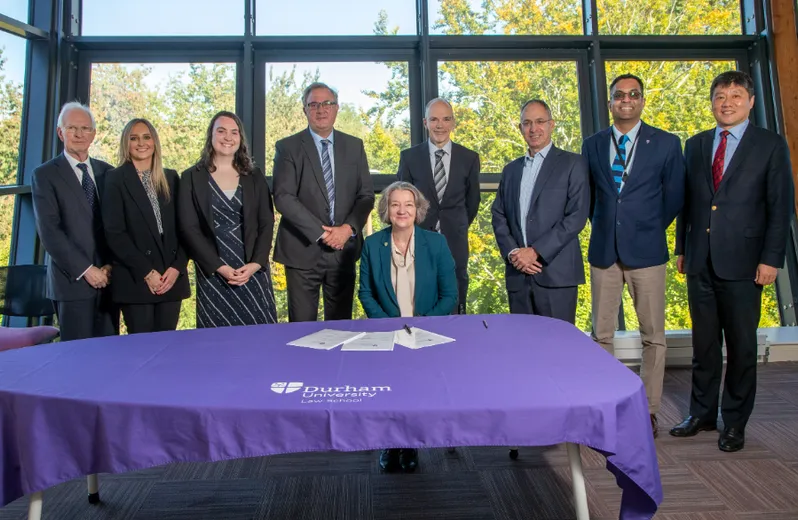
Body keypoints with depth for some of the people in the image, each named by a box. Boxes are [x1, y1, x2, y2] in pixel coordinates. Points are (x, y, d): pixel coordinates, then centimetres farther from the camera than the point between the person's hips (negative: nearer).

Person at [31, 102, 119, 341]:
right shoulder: (45, 175, 0)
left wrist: (111, 265, -4)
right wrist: (85, 270, -14)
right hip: (73, 280, -3)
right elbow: (49, 231, -8)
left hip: (108, 278, 4)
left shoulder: (107, 172, 12)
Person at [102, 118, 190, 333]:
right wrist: (146, 272, -12)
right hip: (135, 279, -3)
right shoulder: (115, 179, 1)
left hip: (172, 277, 3)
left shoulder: (171, 178, 13)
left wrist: (177, 267, -5)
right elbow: (114, 233, -6)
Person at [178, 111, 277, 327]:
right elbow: (188, 228, -3)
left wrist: (255, 264, -10)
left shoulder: (255, 176, 9)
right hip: (212, 273, -1)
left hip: (253, 270, 2)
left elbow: (267, 223, 4)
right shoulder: (191, 177, 3)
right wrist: (219, 267, -12)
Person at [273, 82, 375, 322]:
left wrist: (348, 228, -11)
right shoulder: (287, 147, 0)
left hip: (344, 248, 3)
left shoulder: (354, 146, 10)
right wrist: (321, 232, -15)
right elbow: (283, 197, -9)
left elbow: (366, 195, 6)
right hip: (303, 249, -2)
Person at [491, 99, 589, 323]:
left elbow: (577, 216, -7)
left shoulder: (573, 164, 3)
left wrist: (536, 251, -13)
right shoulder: (511, 169, 18)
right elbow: (498, 215, 12)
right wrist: (512, 252, -5)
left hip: (556, 273, -4)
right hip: (517, 273, 4)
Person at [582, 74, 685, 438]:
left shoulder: (666, 144, 1)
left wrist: (648, 230, 11)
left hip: (646, 250, -2)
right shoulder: (592, 145, 8)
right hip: (604, 251, 2)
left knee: (653, 336, 4)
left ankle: (648, 411, 17)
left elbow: (674, 197, 7)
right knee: (601, 335, 7)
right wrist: (605, 227, 11)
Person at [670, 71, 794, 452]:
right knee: (704, 342, 11)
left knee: (741, 345, 5)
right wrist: (681, 248, 9)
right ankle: (702, 413, 24)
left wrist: (771, 259, -9)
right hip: (700, 261, 3)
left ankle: (735, 421, 19)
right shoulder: (696, 145, 12)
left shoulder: (770, 145, 1)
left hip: (741, 262, -3)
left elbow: (780, 206, -3)